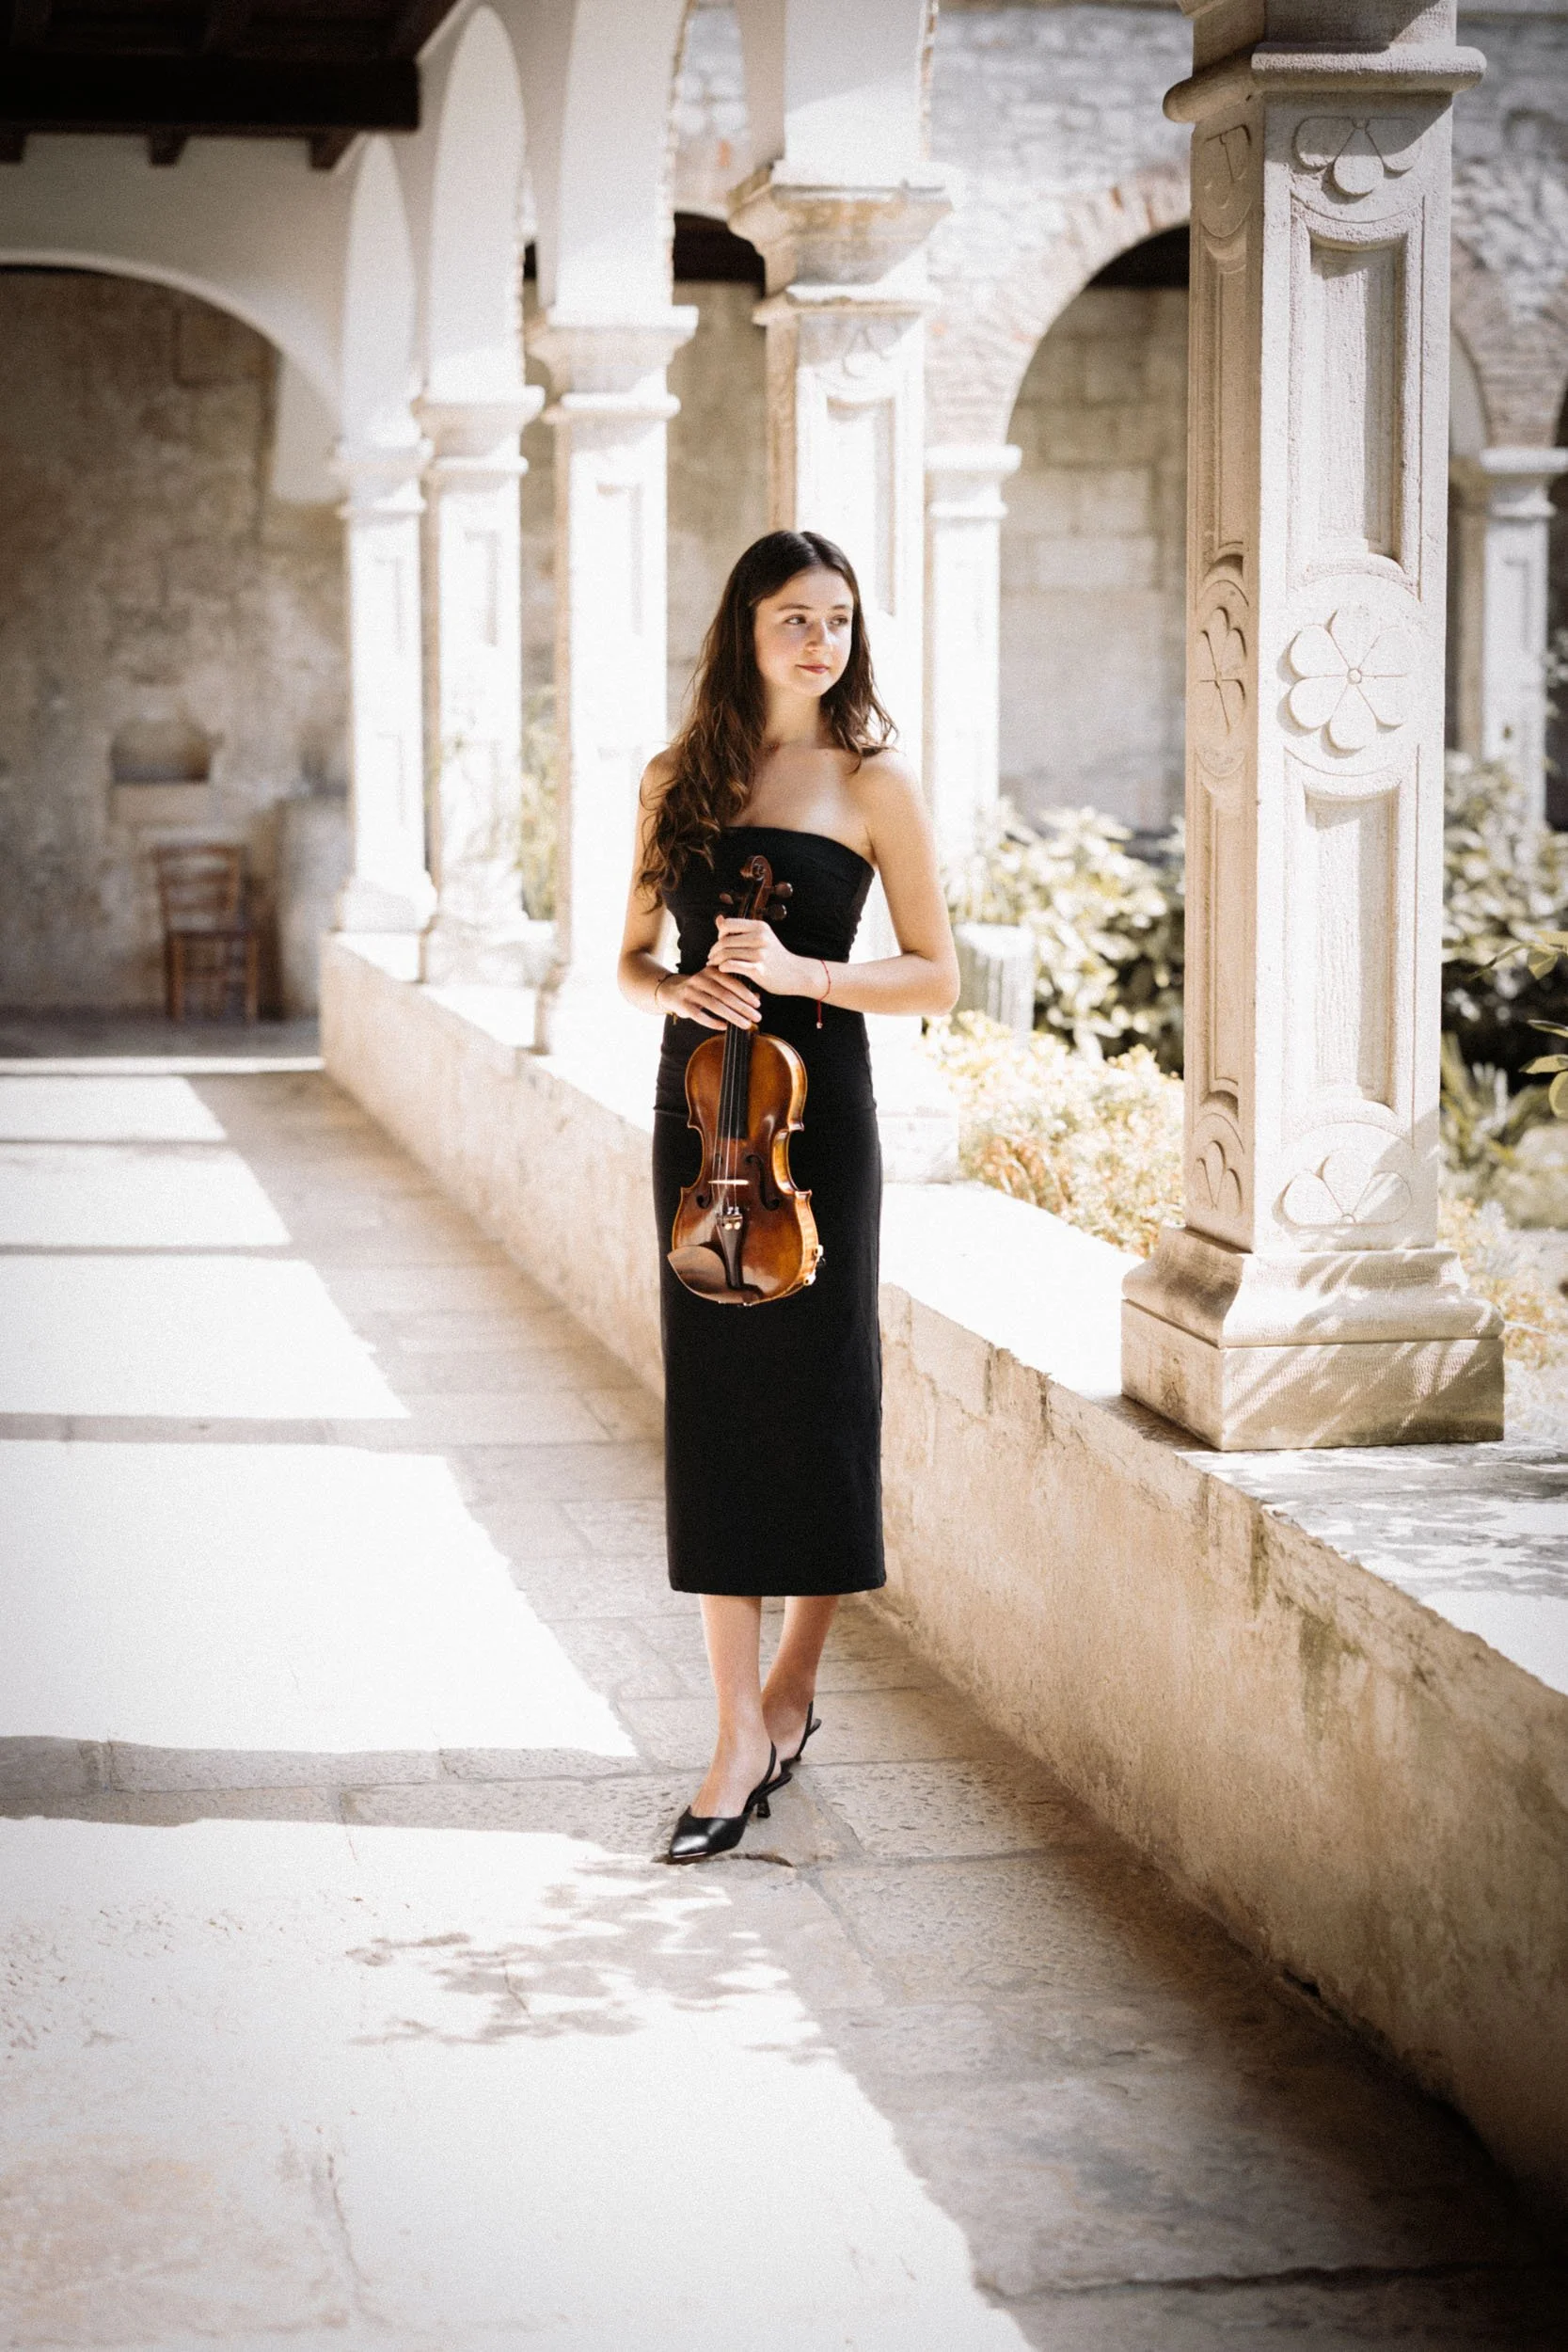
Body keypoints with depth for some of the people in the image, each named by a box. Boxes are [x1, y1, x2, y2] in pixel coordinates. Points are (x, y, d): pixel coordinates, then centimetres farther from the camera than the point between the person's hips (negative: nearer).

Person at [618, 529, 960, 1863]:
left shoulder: (872, 782, -1)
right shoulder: (678, 781, 10)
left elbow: (937, 977, -3)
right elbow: (633, 959, 14)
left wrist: (797, 971, -17)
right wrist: (675, 989, -8)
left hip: (815, 1112, -3)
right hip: (697, 1108, 3)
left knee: (816, 1397, 2)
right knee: (713, 1404, 1)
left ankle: (792, 1693, 20)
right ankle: (742, 1737, 6)